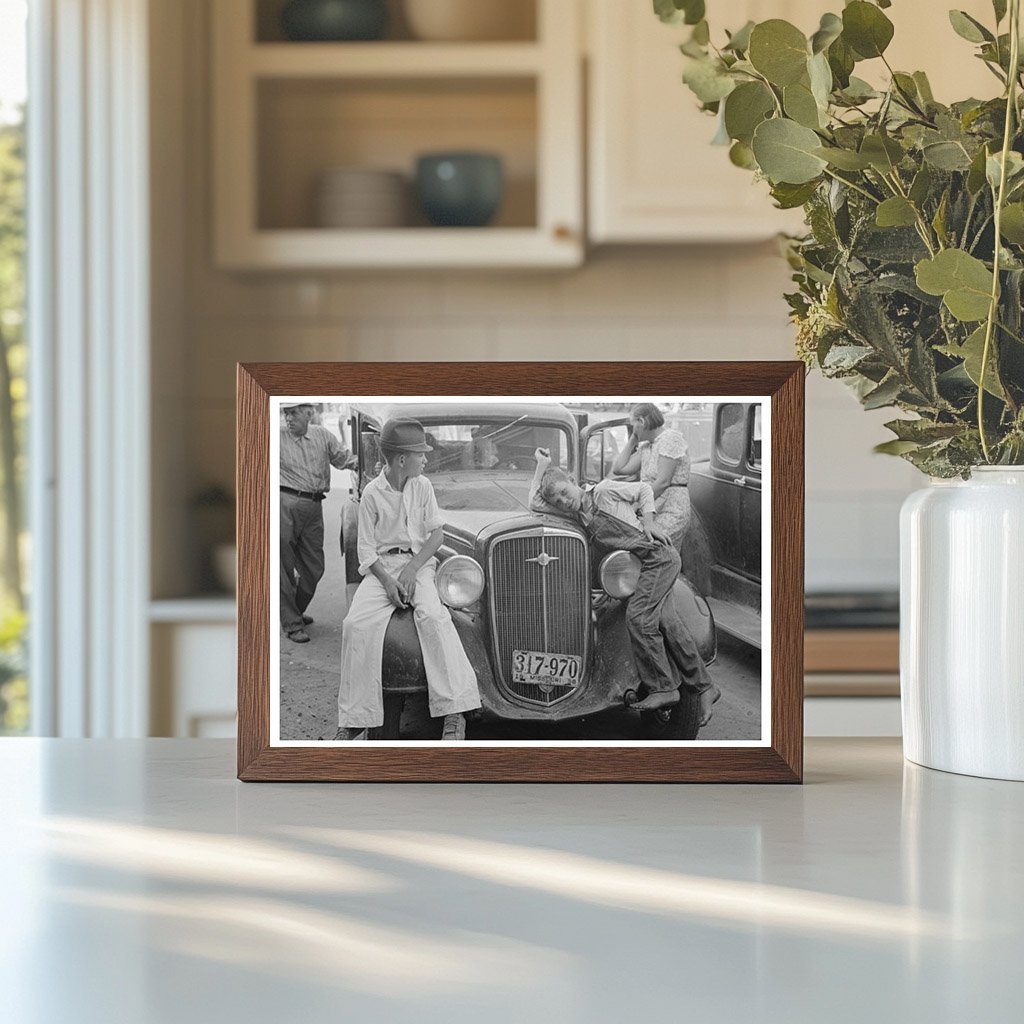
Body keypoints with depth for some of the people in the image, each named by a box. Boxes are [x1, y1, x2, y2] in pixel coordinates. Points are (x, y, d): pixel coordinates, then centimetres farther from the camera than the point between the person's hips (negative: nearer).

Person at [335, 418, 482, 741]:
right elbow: (366, 548, 0)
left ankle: (454, 713, -34)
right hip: (381, 566, -1)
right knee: (356, 623, -26)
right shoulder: (372, 493, -1)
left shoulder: (422, 486, 6)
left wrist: (412, 568, -10)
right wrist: (387, 580, -17)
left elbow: (436, 533, 6)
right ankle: (355, 721, -20)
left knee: (432, 614, -30)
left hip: (418, 562, 1)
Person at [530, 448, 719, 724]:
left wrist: (647, 520, -9)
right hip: (640, 566, 8)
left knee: (638, 617, -17)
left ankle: (663, 688, -12)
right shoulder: (575, 512, 12)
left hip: (658, 555, -8)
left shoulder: (604, 491, -6)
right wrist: (542, 466, 12)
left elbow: (644, 489, 3)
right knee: (667, 624, 5)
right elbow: (535, 504, 14)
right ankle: (703, 687, 10)